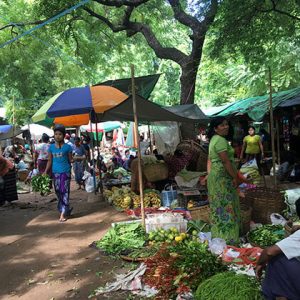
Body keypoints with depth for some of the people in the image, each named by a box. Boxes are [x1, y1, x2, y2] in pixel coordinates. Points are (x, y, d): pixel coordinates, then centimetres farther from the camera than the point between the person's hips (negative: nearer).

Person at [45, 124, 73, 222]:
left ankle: (63, 213, -1)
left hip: (65, 172, -4)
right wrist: (45, 172, 3)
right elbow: (50, 161, 9)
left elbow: (70, 160, 2)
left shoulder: (67, 147, -4)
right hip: (55, 173, 4)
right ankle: (65, 210, 24)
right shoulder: (51, 147, 6)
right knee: (58, 192, 10)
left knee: (65, 192, -4)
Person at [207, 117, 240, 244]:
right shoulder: (220, 140, -17)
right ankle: (227, 239, 2)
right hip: (222, 177, -10)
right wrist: (235, 177, -14)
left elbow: (210, 160, 18)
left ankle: (218, 237, 24)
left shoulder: (214, 139, 15)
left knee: (219, 206, 15)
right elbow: (226, 161, -21)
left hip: (215, 175, 10)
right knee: (225, 206, -5)